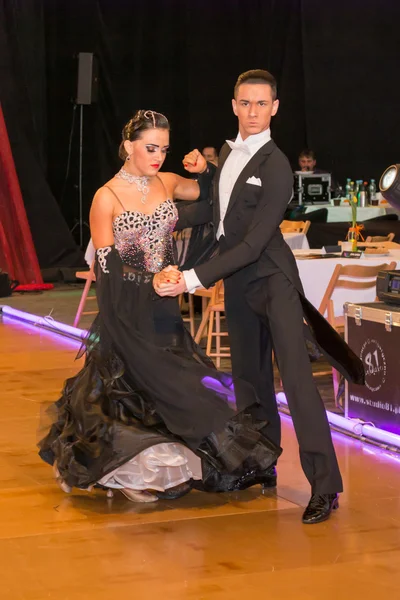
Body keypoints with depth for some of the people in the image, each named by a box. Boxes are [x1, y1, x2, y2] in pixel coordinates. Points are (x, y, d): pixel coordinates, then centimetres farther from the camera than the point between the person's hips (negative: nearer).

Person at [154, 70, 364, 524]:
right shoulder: (227, 152, 7)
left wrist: (194, 279, -26)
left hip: (271, 278, -8)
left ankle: (324, 485, -18)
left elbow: (252, 244, -23)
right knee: (250, 376, 14)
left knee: (295, 376, -16)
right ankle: (261, 467, 27)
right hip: (237, 282, 8)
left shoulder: (275, 167, -18)